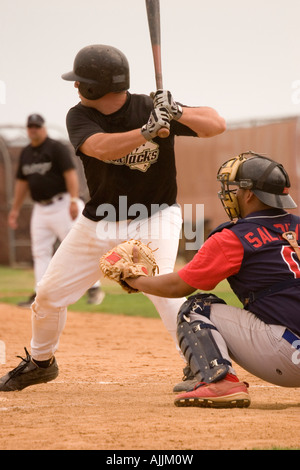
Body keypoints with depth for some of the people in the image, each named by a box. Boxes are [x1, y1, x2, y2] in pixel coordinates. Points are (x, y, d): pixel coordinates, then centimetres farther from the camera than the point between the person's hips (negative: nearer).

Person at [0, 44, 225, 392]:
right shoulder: (80, 116, -11)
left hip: (154, 220, -4)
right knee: (49, 294, 10)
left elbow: (217, 124, -21)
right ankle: (40, 362, 35)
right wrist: (148, 131, -46)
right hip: (100, 220, 5)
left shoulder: (150, 109, -18)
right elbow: (101, 148, -32)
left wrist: (178, 114, -39)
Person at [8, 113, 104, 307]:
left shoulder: (57, 148, -8)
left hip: (61, 206, -7)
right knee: (40, 252, 4)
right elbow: (22, 182, 21)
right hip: (40, 209, 7)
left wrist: (74, 201, -27)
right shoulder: (26, 153, 14)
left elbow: (71, 173, -17)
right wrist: (15, 209, 19)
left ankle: (95, 289, -1)